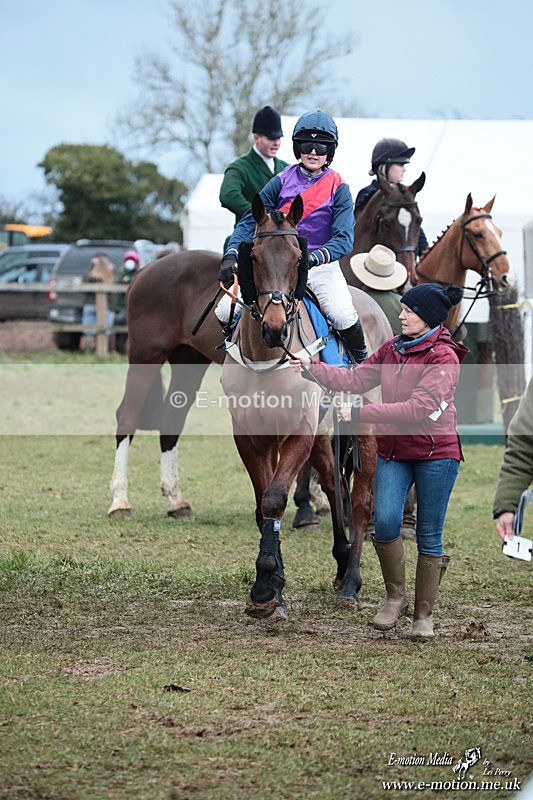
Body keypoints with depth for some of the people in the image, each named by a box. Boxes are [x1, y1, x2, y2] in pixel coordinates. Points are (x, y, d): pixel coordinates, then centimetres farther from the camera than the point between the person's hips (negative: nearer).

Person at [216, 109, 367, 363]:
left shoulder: (338, 188, -3)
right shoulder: (281, 182, 2)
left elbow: (344, 238, -14)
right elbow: (250, 222, 1)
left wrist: (314, 257, -33)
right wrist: (231, 255, -16)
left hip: (321, 267, -2)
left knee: (342, 314, -30)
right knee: (225, 312, -11)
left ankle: (362, 363, -3)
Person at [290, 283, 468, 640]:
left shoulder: (444, 357, -15)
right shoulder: (392, 349, 8)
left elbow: (419, 408, -24)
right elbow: (355, 379, 10)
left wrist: (360, 413, -26)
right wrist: (313, 368, -4)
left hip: (436, 453, -5)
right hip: (393, 451, 5)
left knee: (429, 535, 3)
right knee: (385, 521, -13)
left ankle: (424, 615, 15)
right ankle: (395, 597, 8)